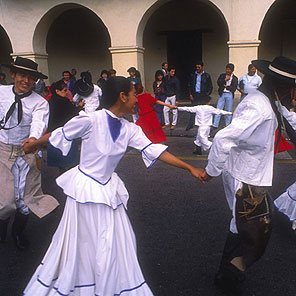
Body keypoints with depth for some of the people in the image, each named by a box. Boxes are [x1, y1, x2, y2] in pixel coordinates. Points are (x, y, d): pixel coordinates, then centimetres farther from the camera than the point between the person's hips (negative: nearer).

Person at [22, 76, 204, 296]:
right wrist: (33, 145, 11)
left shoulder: (130, 129, -4)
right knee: (81, 242, 9)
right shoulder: (91, 120, -21)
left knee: (116, 243, 13)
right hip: (85, 187, -5)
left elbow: (155, 151, -7)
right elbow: (60, 135, -7)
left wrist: (189, 168, -10)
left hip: (108, 188, 6)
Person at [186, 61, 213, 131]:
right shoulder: (193, 75, 11)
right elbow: (190, 85, 15)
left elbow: (210, 87, 7)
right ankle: (190, 125, -2)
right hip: (195, 95, 1)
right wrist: (190, 94, 3)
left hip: (203, 96, -1)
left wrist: (207, 95, -3)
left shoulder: (206, 76, 5)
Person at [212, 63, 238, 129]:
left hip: (230, 95, -1)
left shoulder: (235, 78, 3)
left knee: (229, 110, 5)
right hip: (222, 94, 1)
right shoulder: (222, 75, 8)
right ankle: (215, 125, 0)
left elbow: (234, 88, -5)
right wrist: (225, 79, -12)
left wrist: (226, 86, -7)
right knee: (218, 109, -2)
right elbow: (218, 82, -4)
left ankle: (227, 125, 15)